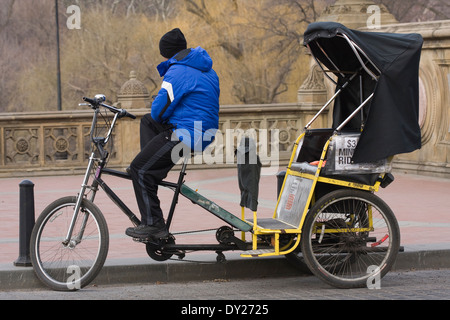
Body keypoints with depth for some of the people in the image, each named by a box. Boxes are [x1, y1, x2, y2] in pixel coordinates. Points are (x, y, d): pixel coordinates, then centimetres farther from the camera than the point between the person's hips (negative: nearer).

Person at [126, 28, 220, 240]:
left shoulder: (177, 72, -14)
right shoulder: (206, 69, 15)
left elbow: (159, 111, -14)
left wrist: (159, 116, 11)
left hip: (185, 135, -10)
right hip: (206, 132, 10)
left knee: (139, 170, -6)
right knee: (147, 121, 26)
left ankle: (153, 224, -7)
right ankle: (151, 170, 20)